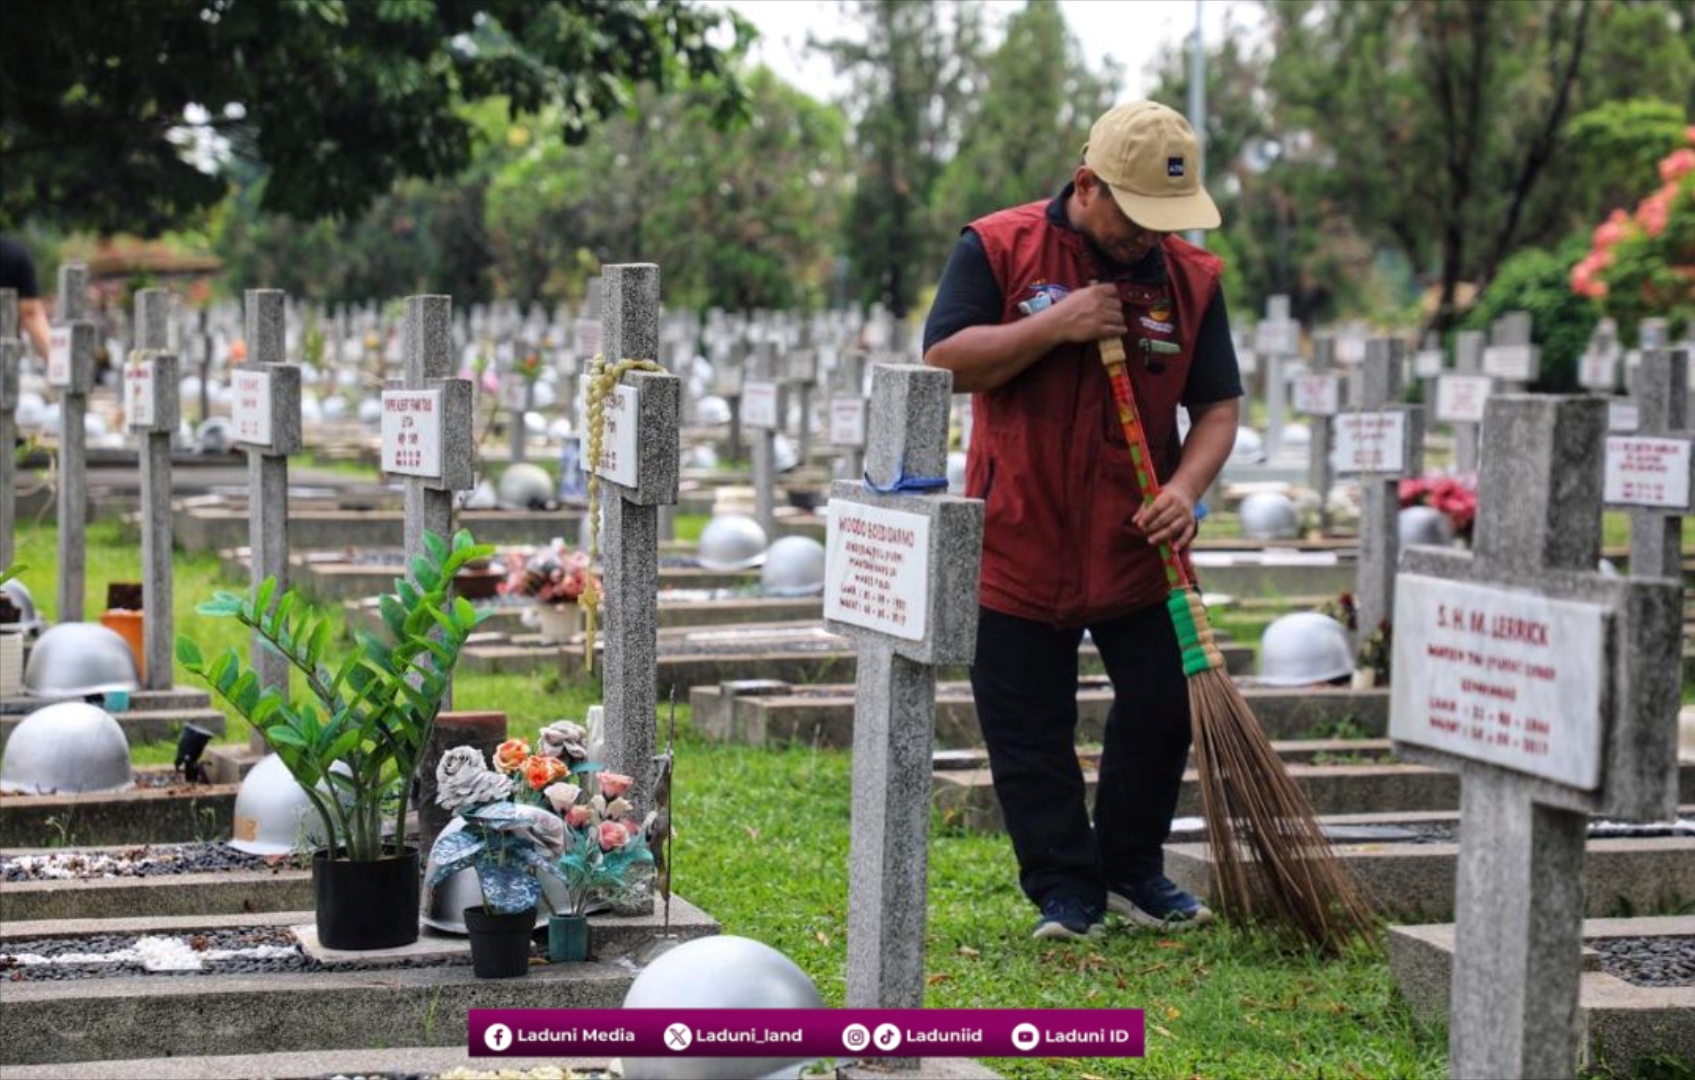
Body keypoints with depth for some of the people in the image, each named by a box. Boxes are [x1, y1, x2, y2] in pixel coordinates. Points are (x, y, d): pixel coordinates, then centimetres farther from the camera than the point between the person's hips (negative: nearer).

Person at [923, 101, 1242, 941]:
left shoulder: (1190, 275, 3)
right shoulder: (999, 248, -5)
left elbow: (1218, 405, 5)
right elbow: (943, 363, -11)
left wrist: (1185, 487, -14)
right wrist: (1054, 326, -19)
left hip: (1135, 548, 2)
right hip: (1018, 545, -2)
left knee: (1163, 710, 4)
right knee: (1029, 734, 3)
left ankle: (1133, 871, 24)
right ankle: (1065, 888, 18)